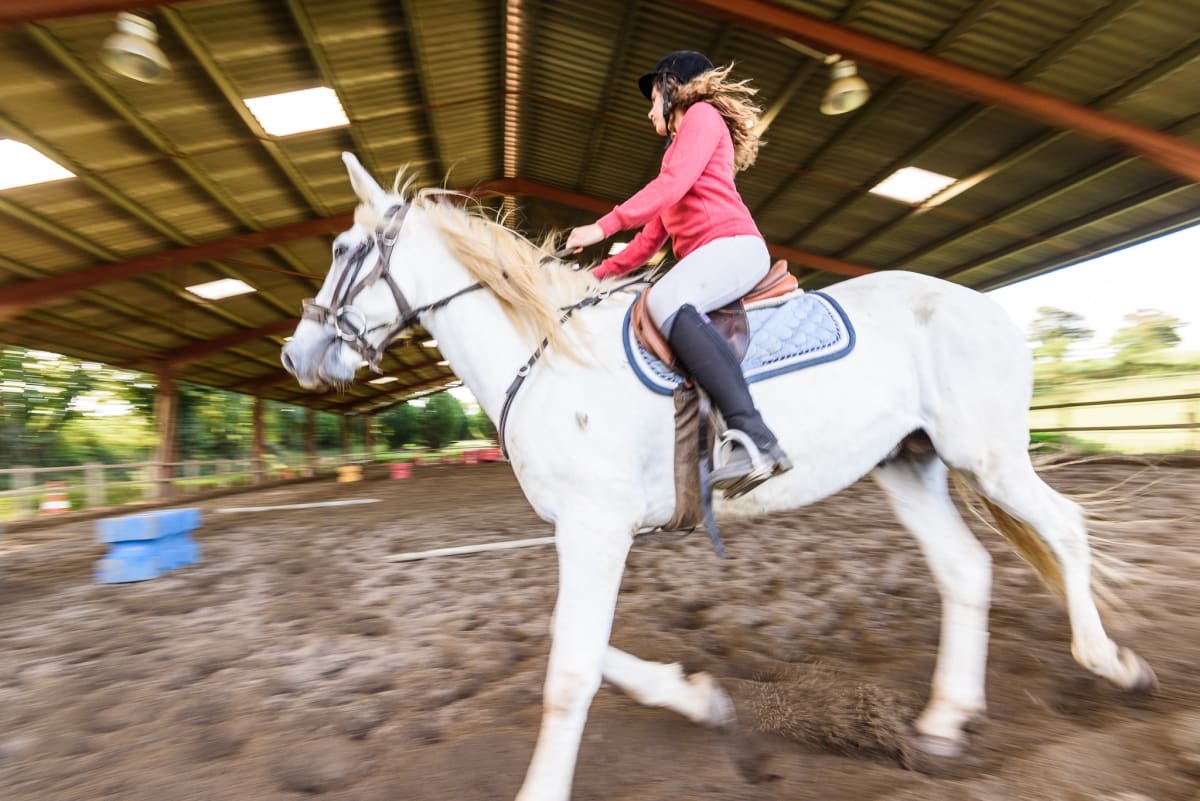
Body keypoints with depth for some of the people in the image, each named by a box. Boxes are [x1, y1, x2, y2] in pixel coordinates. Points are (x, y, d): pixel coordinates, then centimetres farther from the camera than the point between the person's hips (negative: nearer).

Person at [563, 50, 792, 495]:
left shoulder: (702, 115, 8)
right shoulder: (677, 154, 34)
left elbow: (672, 185, -12)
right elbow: (651, 238, 28)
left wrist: (602, 227, -16)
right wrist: (599, 275, 21)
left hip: (733, 246, -10)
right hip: (702, 256, 10)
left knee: (663, 300, -37)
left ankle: (756, 441, -45)